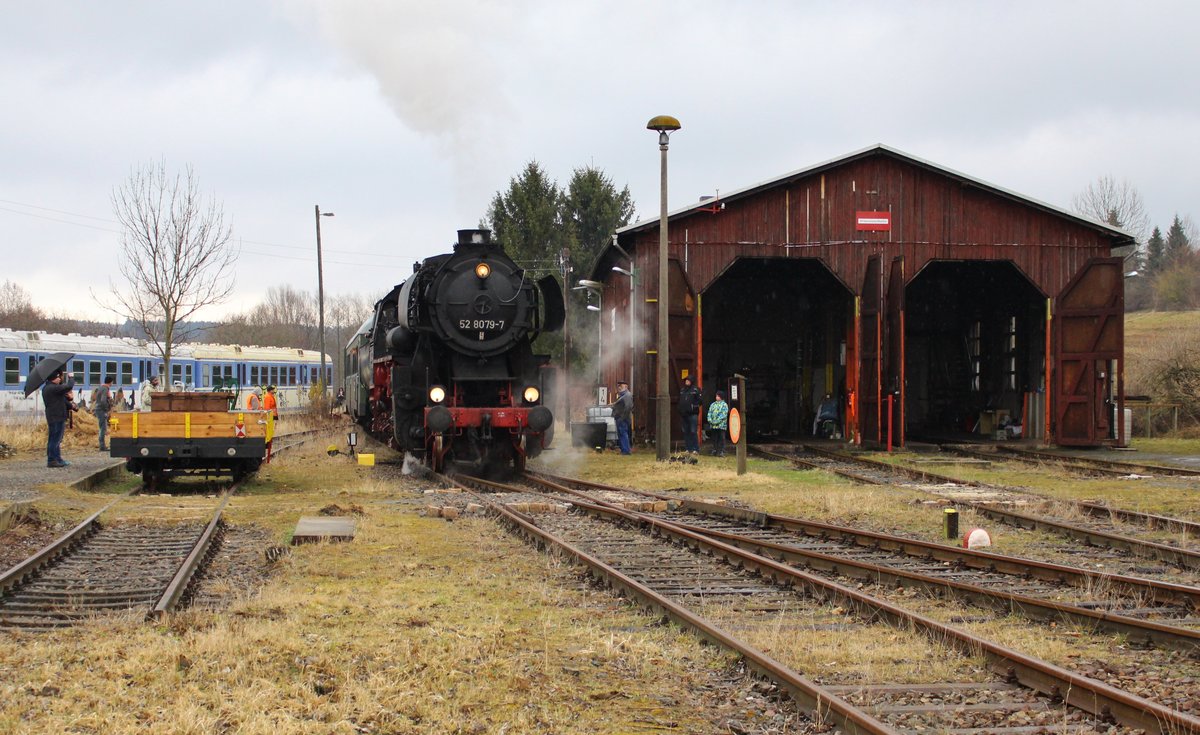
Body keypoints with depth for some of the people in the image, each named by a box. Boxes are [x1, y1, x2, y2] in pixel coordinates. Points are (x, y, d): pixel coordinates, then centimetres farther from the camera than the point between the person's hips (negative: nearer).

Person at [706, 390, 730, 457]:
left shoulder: (724, 405, 0)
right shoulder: (713, 404, 17)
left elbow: (723, 415, -10)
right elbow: (709, 412, 12)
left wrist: (717, 421, -18)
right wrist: (710, 420, -6)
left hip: (721, 425, -5)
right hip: (713, 425, 5)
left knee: (721, 438, -4)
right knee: (714, 439, 9)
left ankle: (721, 452, -3)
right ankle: (714, 451, 14)